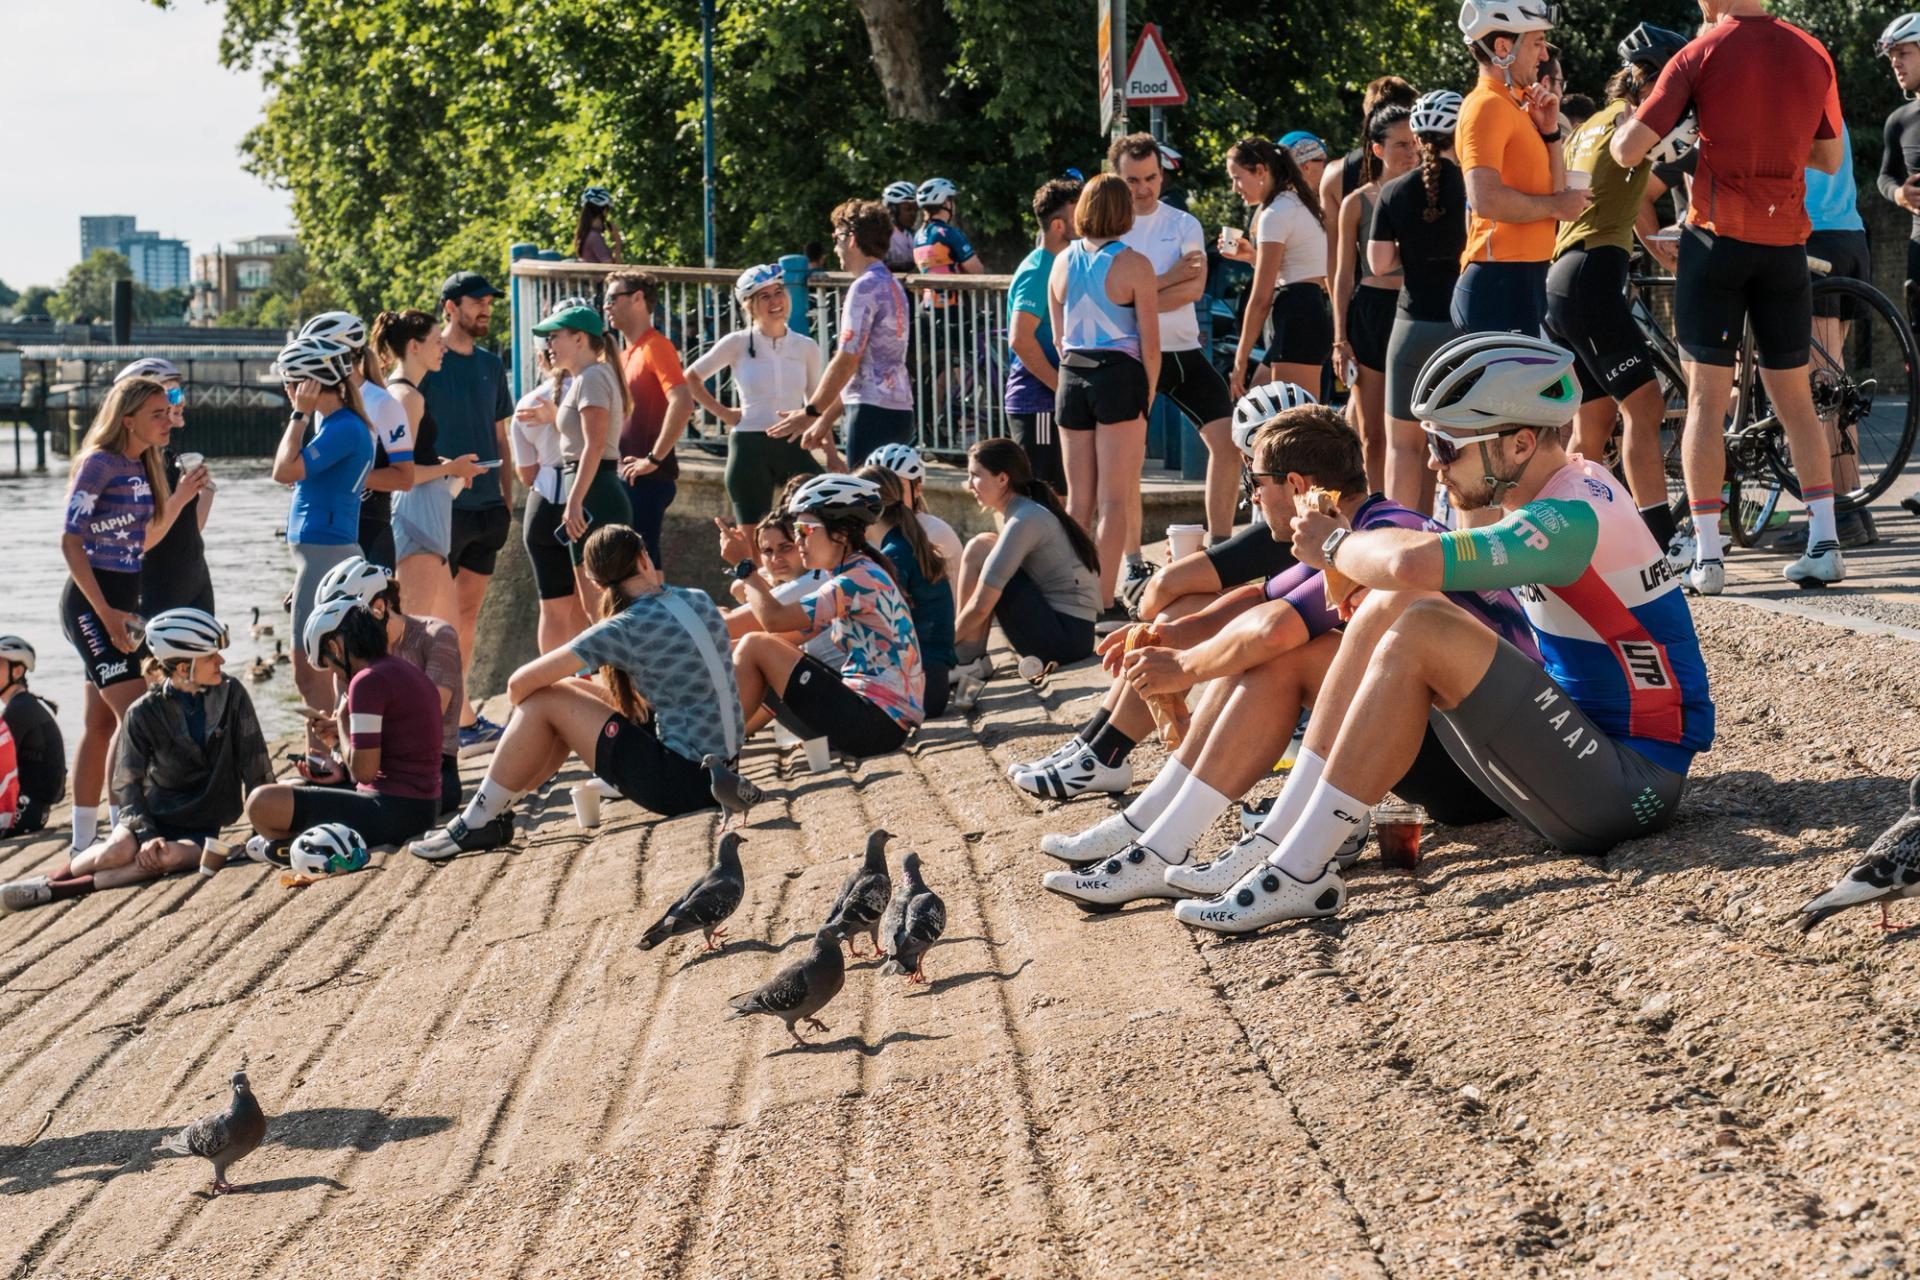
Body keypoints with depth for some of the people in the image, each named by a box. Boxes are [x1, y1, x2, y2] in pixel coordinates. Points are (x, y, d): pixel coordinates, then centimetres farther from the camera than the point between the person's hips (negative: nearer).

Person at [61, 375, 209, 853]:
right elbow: (70, 540, -17)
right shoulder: (99, 462, -13)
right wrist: (103, 611, -22)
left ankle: (85, 837, 16)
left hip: (122, 601, 9)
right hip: (91, 600, -9)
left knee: (102, 723, 11)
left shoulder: (143, 466, 11)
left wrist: (180, 498, 8)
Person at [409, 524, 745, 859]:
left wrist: (524, 714, 11)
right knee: (575, 692, 19)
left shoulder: (626, 629, -14)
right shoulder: (698, 601, 4)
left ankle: (478, 821, 8)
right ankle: (495, 802, 29)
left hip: (685, 784, -8)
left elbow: (522, 683, -11)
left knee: (543, 701, -2)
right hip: (724, 768, 8)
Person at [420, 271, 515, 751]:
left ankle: (448, 712, 16)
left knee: (468, 615, 10)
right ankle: (465, 721, -5)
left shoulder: (491, 365, 13)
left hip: (486, 508, 7)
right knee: (444, 618, -5)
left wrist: (508, 503, 13)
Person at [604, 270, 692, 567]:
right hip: (628, 476, 9)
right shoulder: (629, 353, 18)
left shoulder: (655, 346, -11)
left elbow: (682, 402, -24)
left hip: (647, 479, -9)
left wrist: (654, 458, -21)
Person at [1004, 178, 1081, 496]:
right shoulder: (1037, 272, -15)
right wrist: (1061, 385, -18)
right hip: (1038, 401, -10)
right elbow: (1021, 339, -24)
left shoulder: (1058, 266, 15)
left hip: (1051, 401, 10)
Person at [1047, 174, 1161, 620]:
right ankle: (1105, 602, -5)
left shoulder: (1062, 262, 5)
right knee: (1115, 499, -2)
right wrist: (1148, 397, 4)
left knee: (1078, 499, 12)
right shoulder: (1134, 265, -8)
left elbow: (1059, 337, 11)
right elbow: (1150, 343, -7)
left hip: (1072, 379, 5)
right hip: (1120, 378, -5)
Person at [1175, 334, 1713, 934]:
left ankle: (1298, 877, -21)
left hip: (1632, 788, -10)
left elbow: (1416, 563, -34)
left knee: (1420, 632, -23)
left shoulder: (1573, 517, -22)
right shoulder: (1552, 494, 9)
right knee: (1389, 609, 0)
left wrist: (1334, 545, -15)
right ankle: (1275, 841, -4)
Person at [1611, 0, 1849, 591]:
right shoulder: (1813, 54, 4)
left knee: (1706, 398, 1)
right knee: (1795, 398, 12)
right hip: (1786, 241, 4)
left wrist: (1619, 132, 11)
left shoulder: (1698, 56, -9)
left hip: (1717, 236, -4)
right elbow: (1830, 157, 15)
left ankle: (1706, 557, -3)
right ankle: (1825, 545, 6)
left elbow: (1628, 151, -11)